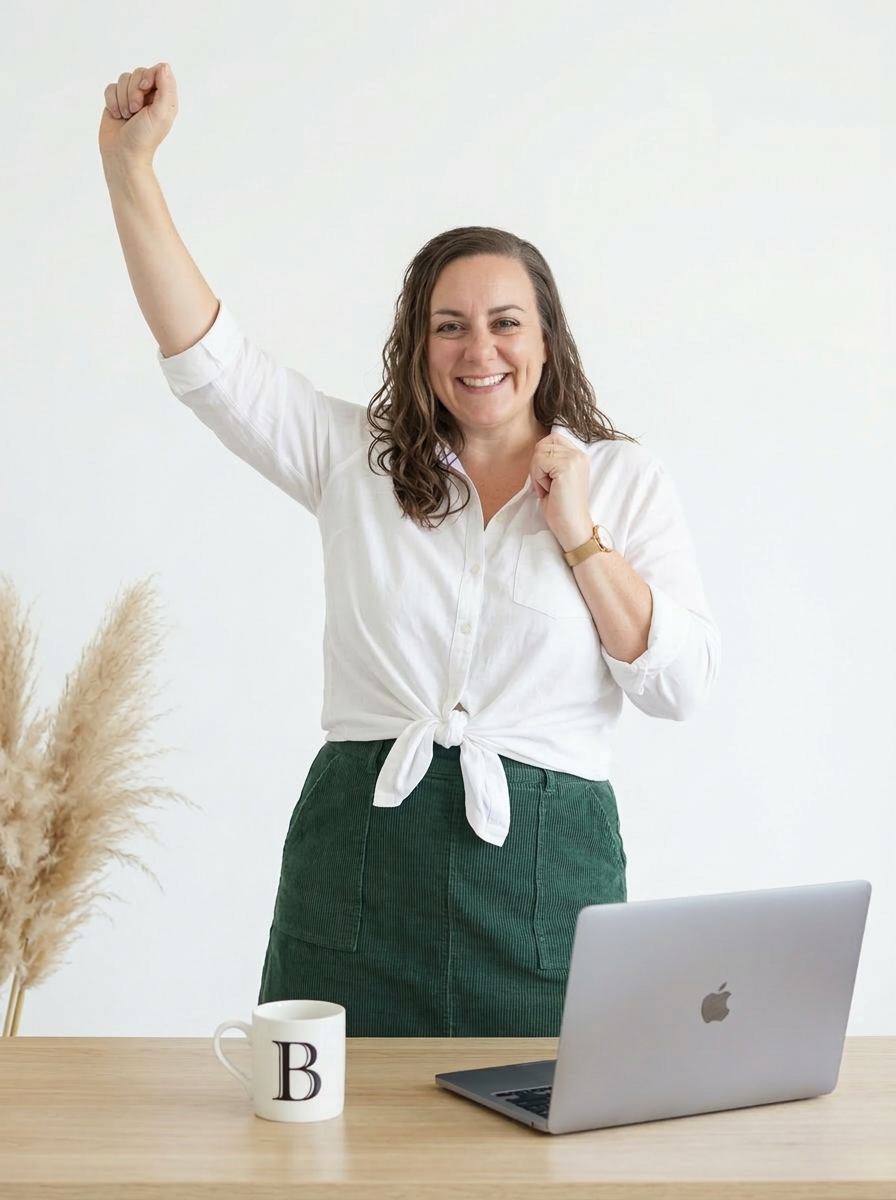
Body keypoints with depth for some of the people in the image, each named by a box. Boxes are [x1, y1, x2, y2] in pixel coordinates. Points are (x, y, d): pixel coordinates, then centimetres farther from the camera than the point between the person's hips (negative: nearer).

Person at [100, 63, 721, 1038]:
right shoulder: (355, 459, 9)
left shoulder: (625, 480, 7)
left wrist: (579, 534, -6)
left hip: (543, 859, 0)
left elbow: (680, 684, 1)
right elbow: (205, 355, 0)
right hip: (360, 856, 1)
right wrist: (129, 161, -6)